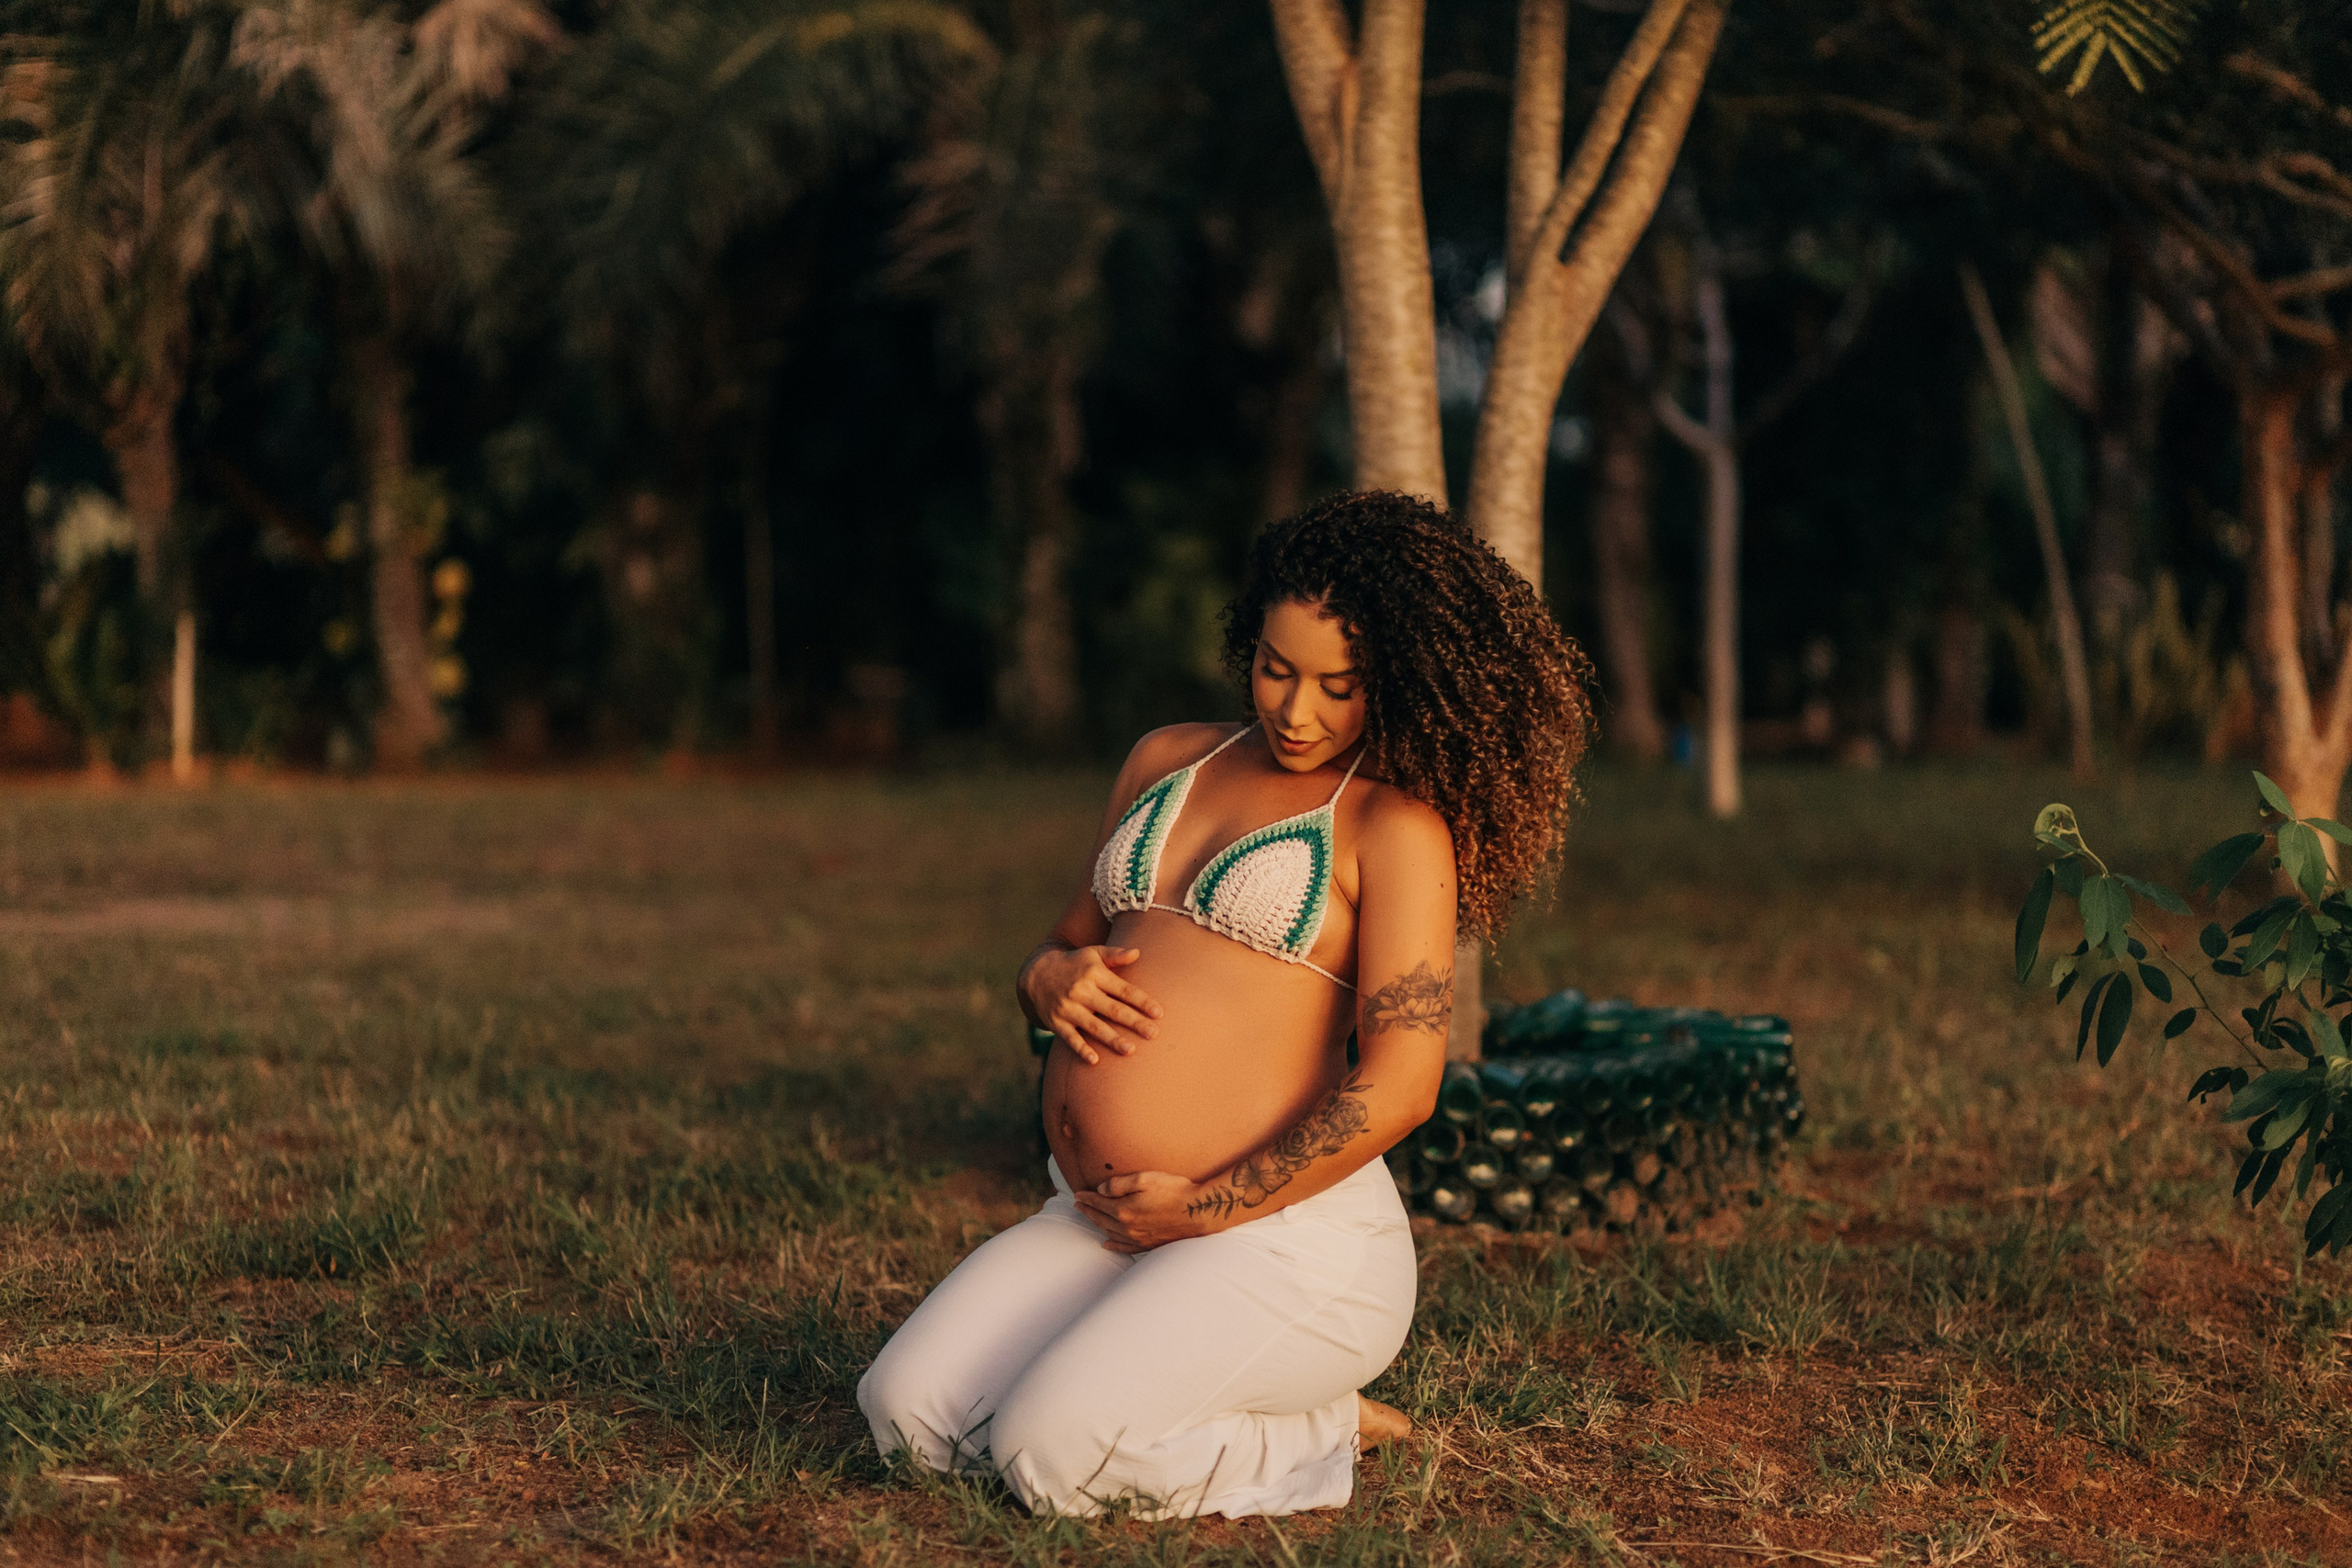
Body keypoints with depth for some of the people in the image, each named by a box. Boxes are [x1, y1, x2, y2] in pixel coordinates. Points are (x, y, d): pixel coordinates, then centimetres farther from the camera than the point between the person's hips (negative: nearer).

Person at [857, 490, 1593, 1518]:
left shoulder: (1395, 825, -6)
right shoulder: (1169, 763, 15)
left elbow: (1398, 1086, -15)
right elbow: (1068, 946, 24)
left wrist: (1208, 1208, -13)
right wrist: (1052, 979, -2)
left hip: (1286, 1238, -7)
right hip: (1096, 1222, 7)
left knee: (1051, 1452, -24)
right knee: (907, 1411, -11)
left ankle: (1313, 1435, 2)